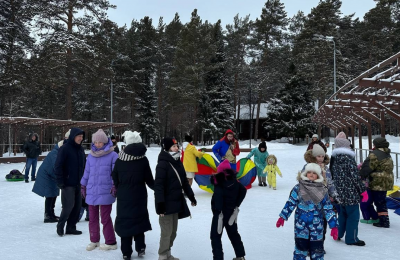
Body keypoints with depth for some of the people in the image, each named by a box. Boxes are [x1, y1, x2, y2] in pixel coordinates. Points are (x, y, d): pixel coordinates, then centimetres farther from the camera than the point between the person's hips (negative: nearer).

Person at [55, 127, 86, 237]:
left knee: (77, 206, 8)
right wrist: (60, 181, -13)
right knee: (69, 205, -7)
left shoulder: (81, 149, 10)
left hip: (78, 184, 7)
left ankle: (71, 227, 20)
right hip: (68, 184, -7)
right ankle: (60, 226, 15)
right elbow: (58, 166, -12)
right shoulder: (65, 149, -10)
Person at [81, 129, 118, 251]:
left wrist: (115, 186, -11)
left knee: (105, 218, 0)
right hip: (91, 192, 5)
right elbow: (86, 172, 16)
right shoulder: (90, 156, 8)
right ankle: (94, 240, 30)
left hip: (105, 193, -5)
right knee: (93, 218, 14)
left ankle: (111, 242, 14)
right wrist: (83, 186, 17)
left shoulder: (112, 155, -6)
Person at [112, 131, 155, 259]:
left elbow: (115, 179, 1)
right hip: (139, 195, -1)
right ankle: (140, 248, 17)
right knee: (138, 219, 15)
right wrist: (156, 187, 15)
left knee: (125, 220, 9)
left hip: (123, 196, 1)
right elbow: (149, 180, -4)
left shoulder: (120, 159, -4)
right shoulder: (143, 159, -9)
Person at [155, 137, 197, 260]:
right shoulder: (162, 164, -16)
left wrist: (191, 196, 20)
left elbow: (184, 182, 18)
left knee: (173, 232, 17)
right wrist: (160, 204, -24)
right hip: (167, 204, -8)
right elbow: (158, 186, -20)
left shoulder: (178, 163, 10)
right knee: (166, 233, -1)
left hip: (176, 202, 8)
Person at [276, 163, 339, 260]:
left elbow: (328, 209, 2)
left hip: (316, 226, 1)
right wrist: (283, 217, -1)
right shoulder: (298, 188, -3)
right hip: (301, 224, -1)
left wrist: (334, 226, -1)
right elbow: (290, 203, 1)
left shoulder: (323, 190, 1)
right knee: (300, 248, 4)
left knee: (317, 250, 8)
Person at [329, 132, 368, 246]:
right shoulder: (348, 159, -16)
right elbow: (355, 177, -14)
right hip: (350, 193, -7)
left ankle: (337, 234, 28)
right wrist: (363, 191, -5)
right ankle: (352, 238, 11)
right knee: (353, 215, 4)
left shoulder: (333, 159, 5)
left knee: (342, 213, 21)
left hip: (339, 193, 7)